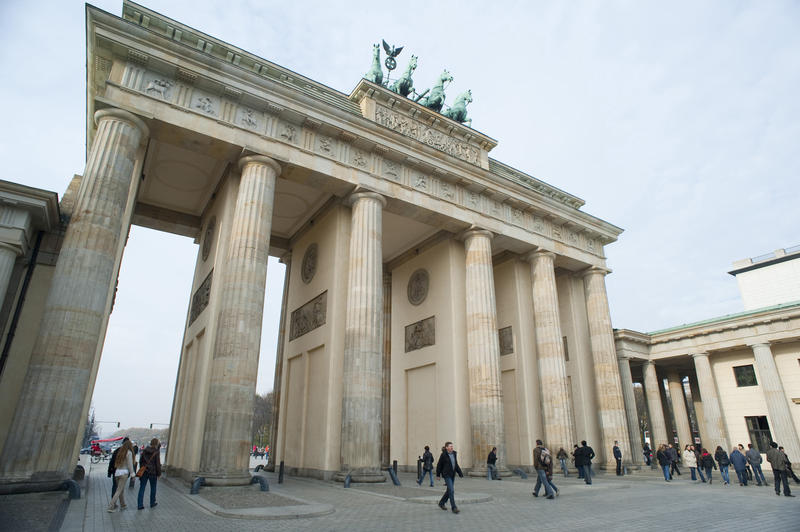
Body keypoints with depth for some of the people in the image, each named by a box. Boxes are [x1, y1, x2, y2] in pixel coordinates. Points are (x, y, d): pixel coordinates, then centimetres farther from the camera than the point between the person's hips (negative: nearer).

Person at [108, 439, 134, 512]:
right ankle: (111, 507, -4)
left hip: (117, 472, 7)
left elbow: (116, 463, 9)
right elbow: (130, 465, -10)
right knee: (119, 491, -1)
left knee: (121, 489, 17)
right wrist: (132, 473, -3)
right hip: (124, 473, -7)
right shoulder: (129, 453, -10)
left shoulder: (119, 452, 9)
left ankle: (123, 505, 26)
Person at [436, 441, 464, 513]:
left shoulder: (454, 454, 5)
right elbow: (439, 465, -4)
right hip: (446, 475, -7)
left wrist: (460, 473, 4)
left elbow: (456, 464, 12)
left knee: (449, 490, 13)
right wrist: (438, 475, 0)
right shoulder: (443, 455, -12)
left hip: (453, 475, 7)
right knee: (451, 490, -11)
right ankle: (453, 508, -6)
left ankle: (441, 503, 31)